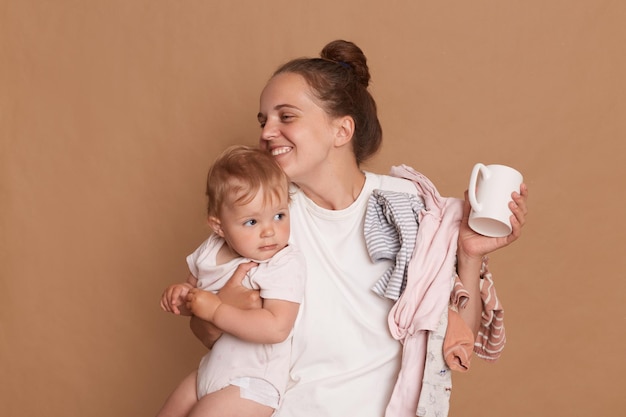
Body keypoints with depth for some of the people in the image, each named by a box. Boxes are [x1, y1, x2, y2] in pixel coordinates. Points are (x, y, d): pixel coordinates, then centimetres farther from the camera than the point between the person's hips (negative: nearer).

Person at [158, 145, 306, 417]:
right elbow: (194, 288, 16)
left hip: (251, 384, -7)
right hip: (209, 371, 7)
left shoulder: (285, 265, -22)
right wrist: (181, 295, -8)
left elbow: (276, 328, -33)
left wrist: (215, 310, -27)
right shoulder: (211, 250, -2)